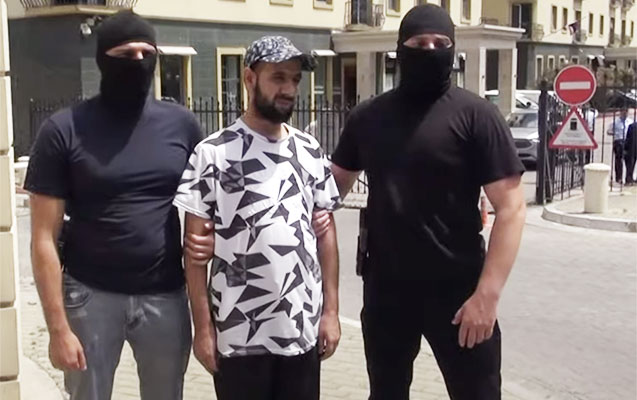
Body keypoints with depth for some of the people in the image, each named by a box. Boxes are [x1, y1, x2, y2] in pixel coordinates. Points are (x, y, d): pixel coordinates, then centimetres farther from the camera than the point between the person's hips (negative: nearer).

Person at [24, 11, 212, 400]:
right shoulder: (64, 130, -7)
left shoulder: (181, 123, 1)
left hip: (166, 296, 2)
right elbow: (44, 239, -7)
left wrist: (210, 237, -8)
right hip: (91, 296, -2)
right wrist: (58, 327, -11)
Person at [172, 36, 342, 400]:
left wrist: (331, 309, 5)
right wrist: (203, 327, -6)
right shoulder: (212, 154, -7)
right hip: (239, 334, -3)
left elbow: (326, 232, 9)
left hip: (304, 328, 4)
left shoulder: (311, 152, 6)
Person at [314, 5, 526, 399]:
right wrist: (317, 207, -5)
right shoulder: (368, 116, 4)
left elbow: (511, 206, -12)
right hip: (384, 288, 4)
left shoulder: (474, 114, -9)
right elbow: (338, 178, 18)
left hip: (457, 291, -4)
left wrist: (488, 293, -18)